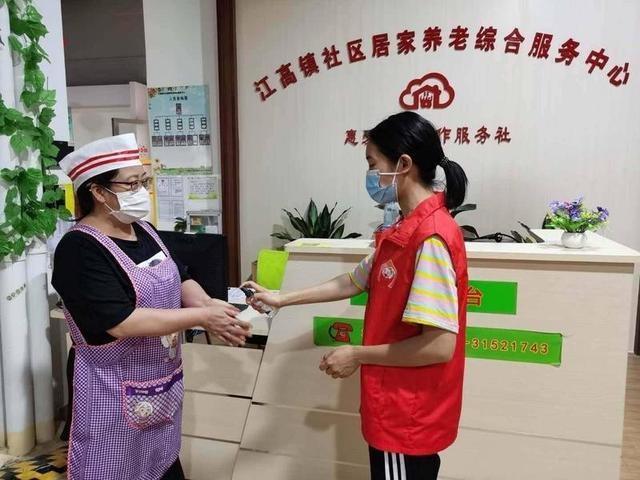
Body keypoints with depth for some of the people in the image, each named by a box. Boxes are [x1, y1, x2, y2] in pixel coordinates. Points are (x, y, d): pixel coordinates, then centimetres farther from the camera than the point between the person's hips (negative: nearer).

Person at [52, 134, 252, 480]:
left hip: (164, 380, 7)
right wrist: (201, 316, -26)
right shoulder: (79, 249, -21)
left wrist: (208, 305, -16)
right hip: (117, 391, -7)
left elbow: (179, 279, 6)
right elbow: (120, 322, -28)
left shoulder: (144, 231, 3)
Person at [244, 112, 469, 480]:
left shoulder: (430, 238, -25)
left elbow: (440, 346, -28)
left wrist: (357, 355, -16)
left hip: (410, 414, -9)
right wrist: (281, 299, 13)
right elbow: (356, 281, 14)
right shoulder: (406, 230, 6)